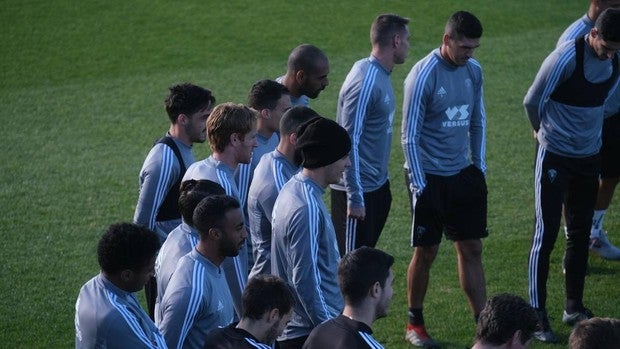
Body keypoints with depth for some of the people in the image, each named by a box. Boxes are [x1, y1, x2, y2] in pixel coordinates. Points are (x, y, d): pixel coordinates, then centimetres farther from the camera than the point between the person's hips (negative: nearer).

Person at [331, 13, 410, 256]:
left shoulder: (380, 76, 8)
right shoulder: (364, 82, -21)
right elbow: (349, 142, -22)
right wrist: (354, 197, -22)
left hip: (377, 185, 9)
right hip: (360, 190, -9)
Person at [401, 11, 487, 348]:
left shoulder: (473, 70, 1)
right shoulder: (422, 76, -18)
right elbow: (410, 136, -15)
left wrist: (479, 166, 11)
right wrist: (418, 185, -15)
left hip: (464, 174, 6)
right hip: (430, 177, -6)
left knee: (472, 249, 7)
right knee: (426, 253, 4)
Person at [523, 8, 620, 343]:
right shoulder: (566, 58, -22)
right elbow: (532, 101, -11)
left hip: (589, 157, 6)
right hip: (555, 157, -6)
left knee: (580, 234, 12)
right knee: (546, 233, -4)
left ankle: (574, 306, 23)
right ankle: (537, 314, 0)